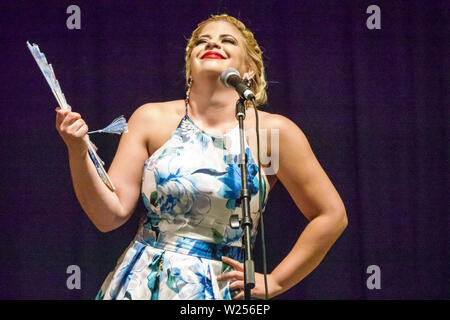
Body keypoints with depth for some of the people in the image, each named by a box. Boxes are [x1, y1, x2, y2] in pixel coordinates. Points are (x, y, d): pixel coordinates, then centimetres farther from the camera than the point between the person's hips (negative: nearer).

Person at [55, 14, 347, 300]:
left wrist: (274, 282, 1)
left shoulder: (272, 131, -4)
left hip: (219, 292, -1)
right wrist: (79, 151, -16)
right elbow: (111, 214, -2)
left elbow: (332, 215, 1)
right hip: (141, 287, 1)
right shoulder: (152, 120, 1)